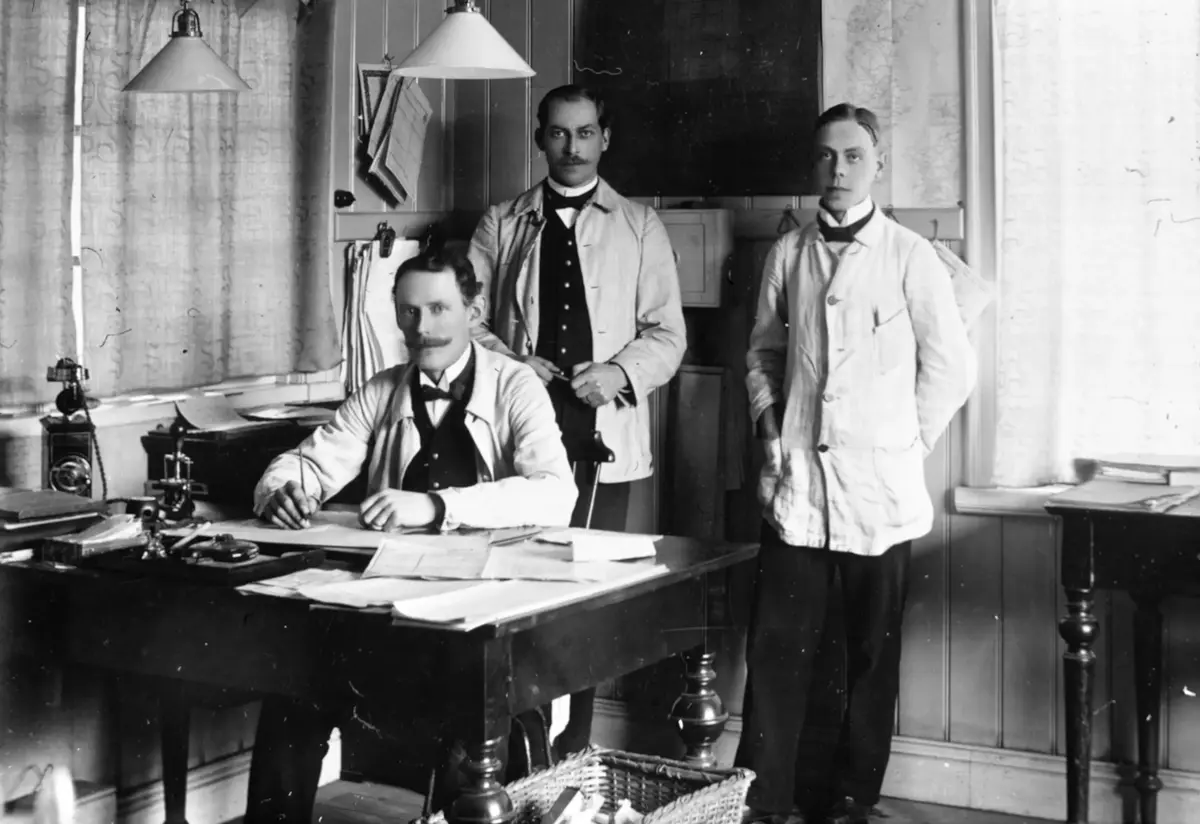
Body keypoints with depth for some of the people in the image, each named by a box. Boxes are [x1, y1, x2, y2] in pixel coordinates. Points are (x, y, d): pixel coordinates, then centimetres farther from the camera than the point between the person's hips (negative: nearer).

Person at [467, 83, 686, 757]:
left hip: (603, 431, 0)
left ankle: (573, 747, 7)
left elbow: (667, 334, 7)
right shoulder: (502, 225, 14)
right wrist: (511, 363, -7)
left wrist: (621, 372, -11)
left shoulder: (640, 227, 11)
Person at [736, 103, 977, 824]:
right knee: (778, 647, 1)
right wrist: (769, 423, 6)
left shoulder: (909, 257, -2)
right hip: (797, 481, 3)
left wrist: (906, 443, 1)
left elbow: (952, 368, 1)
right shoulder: (789, 254, 9)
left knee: (873, 653, 6)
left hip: (880, 489, -2)